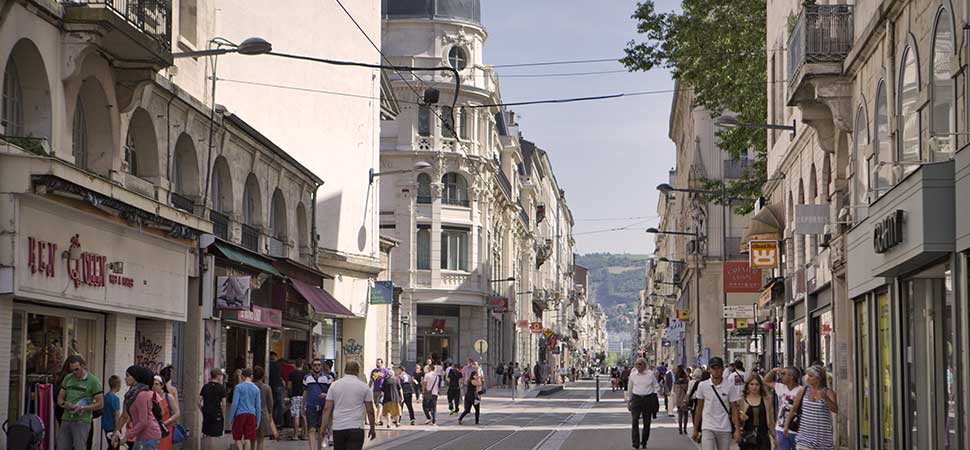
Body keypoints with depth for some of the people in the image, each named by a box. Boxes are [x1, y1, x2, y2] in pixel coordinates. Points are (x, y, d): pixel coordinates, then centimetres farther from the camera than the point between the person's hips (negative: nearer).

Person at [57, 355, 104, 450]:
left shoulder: (93, 381, -4)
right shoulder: (67, 378, 12)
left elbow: (100, 404, -5)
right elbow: (59, 398, 17)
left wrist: (82, 408, -17)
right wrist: (64, 404, -7)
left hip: (82, 421, -6)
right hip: (66, 420, 6)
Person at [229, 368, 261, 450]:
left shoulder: (238, 387, -2)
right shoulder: (256, 389, 7)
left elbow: (235, 403, -7)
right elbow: (258, 406, 8)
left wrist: (231, 417, -1)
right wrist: (257, 421, 15)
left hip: (240, 414, -2)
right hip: (252, 415, 2)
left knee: (237, 437, 8)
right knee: (248, 439, 3)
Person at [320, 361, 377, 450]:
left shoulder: (334, 385, 6)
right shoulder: (364, 387, 1)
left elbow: (327, 409, 2)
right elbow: (370, 411, 2)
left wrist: (323, 428, 4)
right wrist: (372, 428, 12)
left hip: (337, 428, 3)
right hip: (356, 428, -3)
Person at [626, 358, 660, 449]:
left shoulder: (651, 374, 1)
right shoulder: (633, 375, 4)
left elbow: (656, 386, 11)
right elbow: (629, 389, 14)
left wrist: (654, 395, -3)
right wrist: (628, 401, 15)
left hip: (648, 399, 0)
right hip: (636, 399, 0)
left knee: (647, 423, 6)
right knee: (635, 421, -12)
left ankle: (644, 442, 20)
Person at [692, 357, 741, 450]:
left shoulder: (729, 386, -2)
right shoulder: (702, 386, 0)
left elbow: (734, 408, 0)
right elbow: (699, 408, 8)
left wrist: (737, 429, -7)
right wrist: (695, 429, 8)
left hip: (725, 429, 1)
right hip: (707, 428, -1)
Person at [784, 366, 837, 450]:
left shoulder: (828, 392, -5)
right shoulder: (804, 391, 3)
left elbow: (835, 410, -19)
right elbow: (794, 408, 10)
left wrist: (825, 398, -36)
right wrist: (787, 425, 4)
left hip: (823, 435, -1)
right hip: (805, 433, 1)